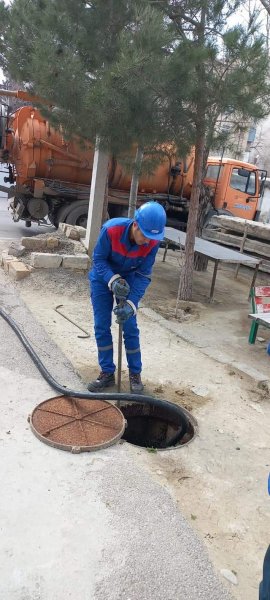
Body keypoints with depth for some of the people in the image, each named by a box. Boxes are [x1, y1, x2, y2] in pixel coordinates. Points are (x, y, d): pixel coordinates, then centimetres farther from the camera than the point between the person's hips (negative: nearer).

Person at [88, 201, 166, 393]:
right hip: (103, 279, -1)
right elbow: (98, 259, -21)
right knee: (102, 327, 0)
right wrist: (113, 280, -37)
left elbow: (143, 275, -21)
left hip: (128, 280, 1)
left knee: (130, 328, 0)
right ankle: (107, 373, 13)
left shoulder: (153, 241, -26)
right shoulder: (111, 229, -33)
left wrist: (131, 303, -32)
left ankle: (135, 374, 15)